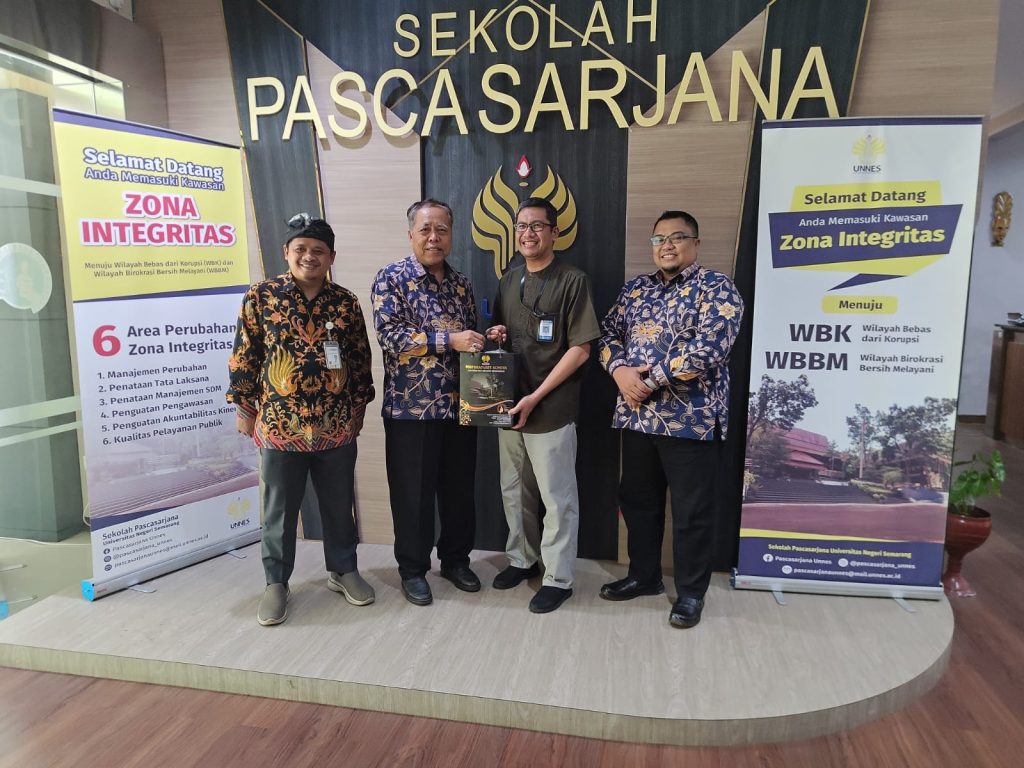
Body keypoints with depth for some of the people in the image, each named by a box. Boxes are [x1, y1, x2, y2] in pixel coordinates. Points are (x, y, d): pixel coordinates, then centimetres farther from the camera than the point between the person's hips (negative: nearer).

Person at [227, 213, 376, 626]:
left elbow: (361, 359, 8)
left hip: (337, 426, 2)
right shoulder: (260, 297, -3)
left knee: (339, 504, 14)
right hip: (279, 424, -1)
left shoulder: (346, 302, 2)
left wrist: (358, 407, 9)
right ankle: (276, 583, 27)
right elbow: (244, 357, 0)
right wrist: (244, 407, 1)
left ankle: (343, 570, 33)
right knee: (279, 509, 11)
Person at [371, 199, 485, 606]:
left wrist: (487, 338, -1)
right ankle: (412, 568, 25)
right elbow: (389, 335, -17)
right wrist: (448, 339, -22)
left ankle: (456, 559, 33)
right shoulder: (391, 278, -5)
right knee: (413, 492, 6)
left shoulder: (461, 282, 11)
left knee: (460, 488, 14)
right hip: (411, 406, -5)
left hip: (459, 404, 5)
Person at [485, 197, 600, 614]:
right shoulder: (508, 281, 12)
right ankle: (522, 557, 36)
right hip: (508, 403, 6)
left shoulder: (572, 281, -7)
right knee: (514, 490, 17)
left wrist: (536, 397, -15)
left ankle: (558, 578, 18)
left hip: (552, 408, -6)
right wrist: (494, 336, -2)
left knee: (557, 498, 4)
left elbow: (580, 349, -11)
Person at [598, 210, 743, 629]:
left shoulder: (716, 288, -6)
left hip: (690, 419, -6)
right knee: (637, 500, 16)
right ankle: (643, 575, 35)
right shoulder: (635, 288, 13)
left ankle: (691, 591, 23)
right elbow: (608, 333, 10)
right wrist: (621, 371, -11)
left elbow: (709, 349, -18)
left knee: (691, 510, 5)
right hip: (636, 416, 6)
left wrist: (650, 379, -17)